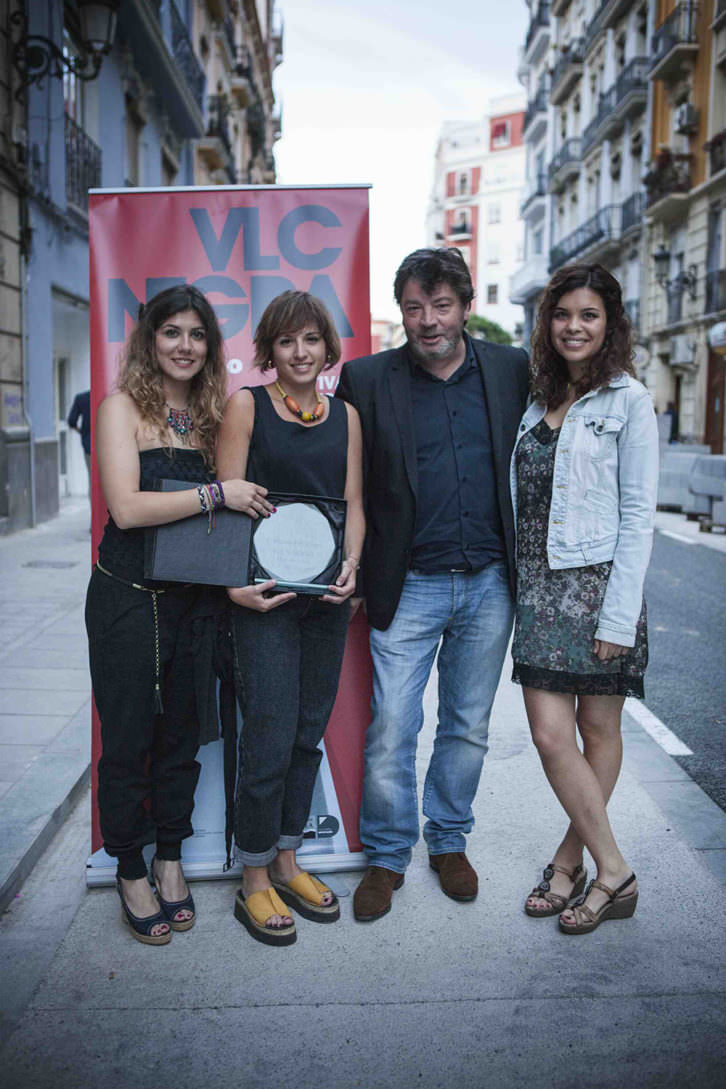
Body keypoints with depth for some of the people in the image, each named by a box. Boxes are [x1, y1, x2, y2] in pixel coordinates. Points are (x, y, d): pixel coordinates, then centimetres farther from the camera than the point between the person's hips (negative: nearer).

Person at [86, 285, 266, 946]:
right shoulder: (123, 408, -5)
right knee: (128, 738, 6)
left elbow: (229, 505, 12)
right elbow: (127, 507, -17)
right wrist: (216, 494, -17)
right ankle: (131, 871, 25)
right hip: (128, 598, -4)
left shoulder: (211, 414, 10)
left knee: (181, 734, 13)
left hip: (193, 598, 4)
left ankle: (170, 859, 31)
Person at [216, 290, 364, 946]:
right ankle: (254, 881, 13)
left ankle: (287, 862, 28)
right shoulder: (247, 406, -1)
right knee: (270, 737, -5)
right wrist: (234, 581, -15)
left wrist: (350, 566, -6)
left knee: (309, 733, 12)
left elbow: (353, 504, 10)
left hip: (326, 595, 5)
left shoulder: (345, 414, 11)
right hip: (263, 593, -4)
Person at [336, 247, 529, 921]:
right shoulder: (366, 380, -3)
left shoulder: (512, 371, 3)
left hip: (489, 585, 2)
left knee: (468, 728, 15)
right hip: (408, 588, -2)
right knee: (390, 732, 2)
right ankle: (386, 858, 23)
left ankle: (449, 841, 35)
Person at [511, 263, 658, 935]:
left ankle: (573, 857, 22)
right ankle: (613, 872, 16)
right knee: (550, 735, 1)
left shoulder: (628, 401, -4)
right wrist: (519, 587, 7)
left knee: (599, 732, 6)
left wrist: (619, 618, -14)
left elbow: (639, 518, -8)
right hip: (539, 587, 5)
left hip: (598, 584, -5)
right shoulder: (538, 403, 13)